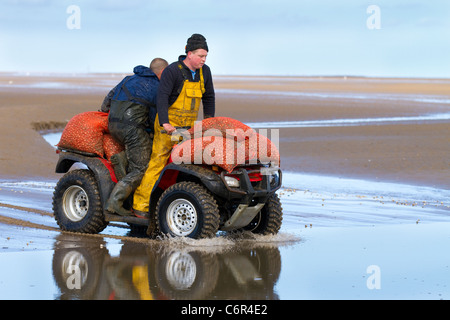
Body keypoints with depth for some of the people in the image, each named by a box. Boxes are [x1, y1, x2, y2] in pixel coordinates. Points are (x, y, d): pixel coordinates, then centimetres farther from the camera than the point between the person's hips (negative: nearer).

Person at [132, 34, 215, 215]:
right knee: (158, 161, -9)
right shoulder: (172, 71, -15)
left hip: (189, 125, 6)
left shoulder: (204, 72, 5)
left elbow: (208, 97, 19)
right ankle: (140, 204, -10)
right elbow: (162, 97, -24)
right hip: (169, 124, -6)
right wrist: (165, 123, -35)